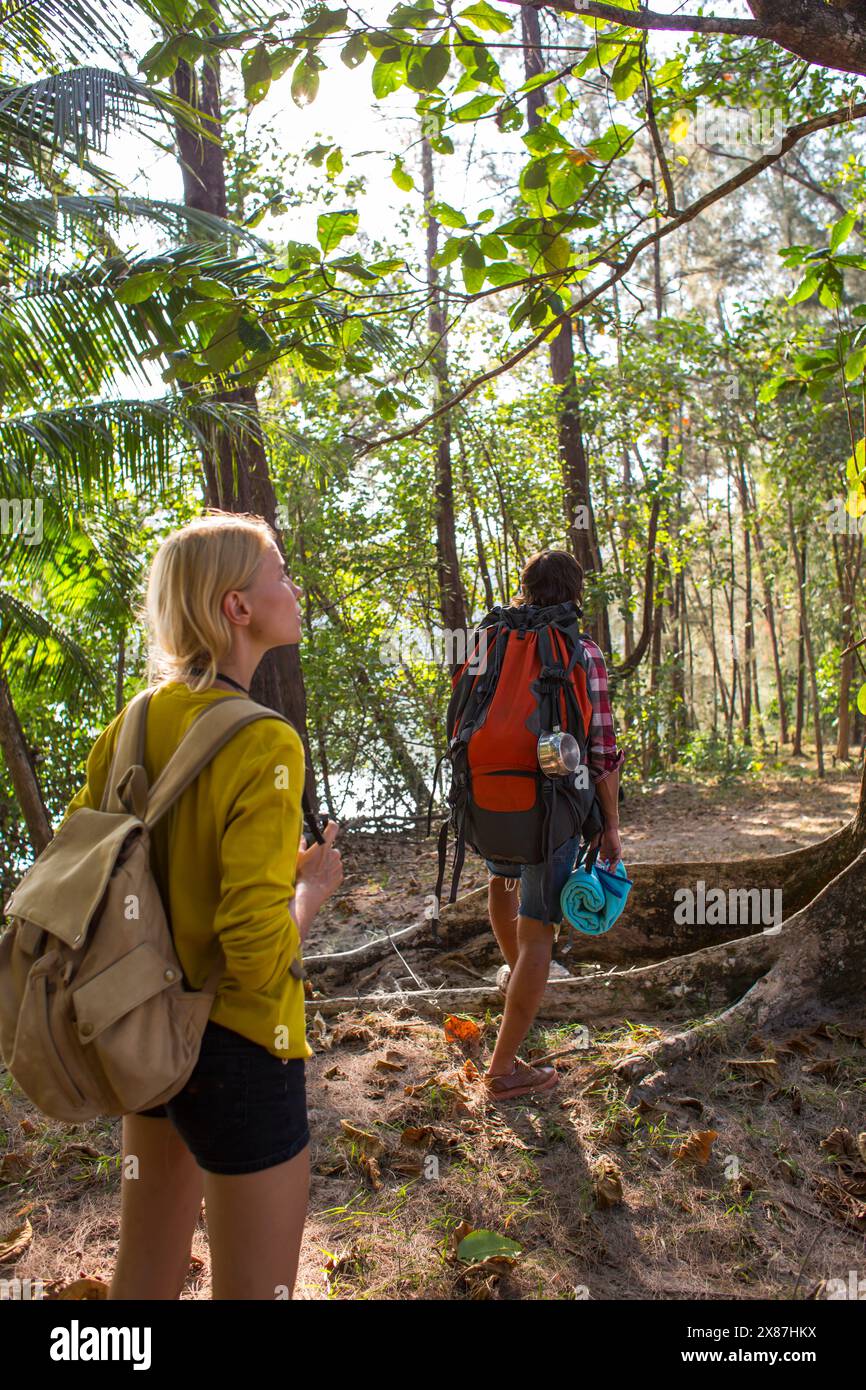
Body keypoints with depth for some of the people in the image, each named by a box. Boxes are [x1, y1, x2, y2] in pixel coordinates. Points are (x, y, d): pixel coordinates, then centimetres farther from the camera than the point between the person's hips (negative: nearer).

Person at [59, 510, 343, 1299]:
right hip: (236, 1047, -7)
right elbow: (261, 953, -27)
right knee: (255, 1287, 15)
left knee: (146, 1271, 27)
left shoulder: (135, 721, -4)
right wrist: (313, 887, -8)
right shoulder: (263, 744, -25)